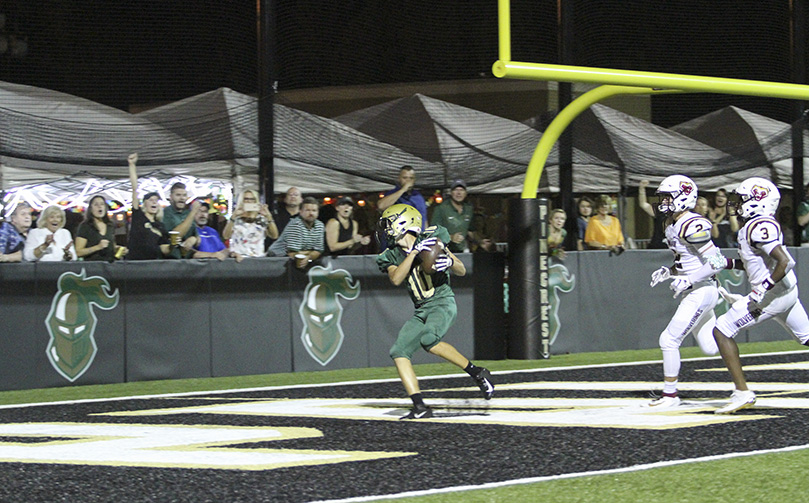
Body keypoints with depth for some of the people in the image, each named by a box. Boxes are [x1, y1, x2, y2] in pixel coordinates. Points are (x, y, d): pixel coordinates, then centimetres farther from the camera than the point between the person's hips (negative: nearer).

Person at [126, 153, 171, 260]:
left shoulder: (160, 226, 16)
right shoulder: (138, 216, 6)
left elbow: (165, 251, 20)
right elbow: (135, 189, 1)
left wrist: (172, 245, -1)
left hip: (153, 263, 4)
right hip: (134, 262, -4)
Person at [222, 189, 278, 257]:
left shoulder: (261, 219, 12)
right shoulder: (236, 219, 8)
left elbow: (274, 236, -1)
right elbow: (226, 236, -8)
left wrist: (269, 216, -10)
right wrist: (233, 216, -17)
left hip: (258, 257, 1)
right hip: (238, 257, -1)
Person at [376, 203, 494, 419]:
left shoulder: (432, 239, 0)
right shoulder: (391, 256, 11)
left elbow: (462, 271, 3)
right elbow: (396, 279, -12)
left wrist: (450, 262, -19)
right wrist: (414, 252, -17)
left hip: (443, 303, -6)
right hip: (421, 311, 6)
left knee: (429, 340, -32)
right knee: (399, 352, -11)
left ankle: (477, 373, -19)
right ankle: (420, 407, -13)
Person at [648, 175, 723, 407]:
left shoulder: (692, 226, -20)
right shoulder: (672, 225, 11)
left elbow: (717, 262, -22)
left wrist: (689, 280, -23)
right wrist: (668, 271, 6)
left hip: (701, 292, -10)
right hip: (694, 293, 10)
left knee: (669, 340, -8)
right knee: (711, 347, 13)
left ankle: (670, 394, 2)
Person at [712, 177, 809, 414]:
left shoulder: (759, 227, -18)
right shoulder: (764, 224, 12)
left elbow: (785, 262, -27)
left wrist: (761, 293, -25)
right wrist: (726, 263, 19)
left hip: (772, 294, -10)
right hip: (788, 291, 10)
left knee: (722, 331, -5)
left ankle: (742, 393, -7)